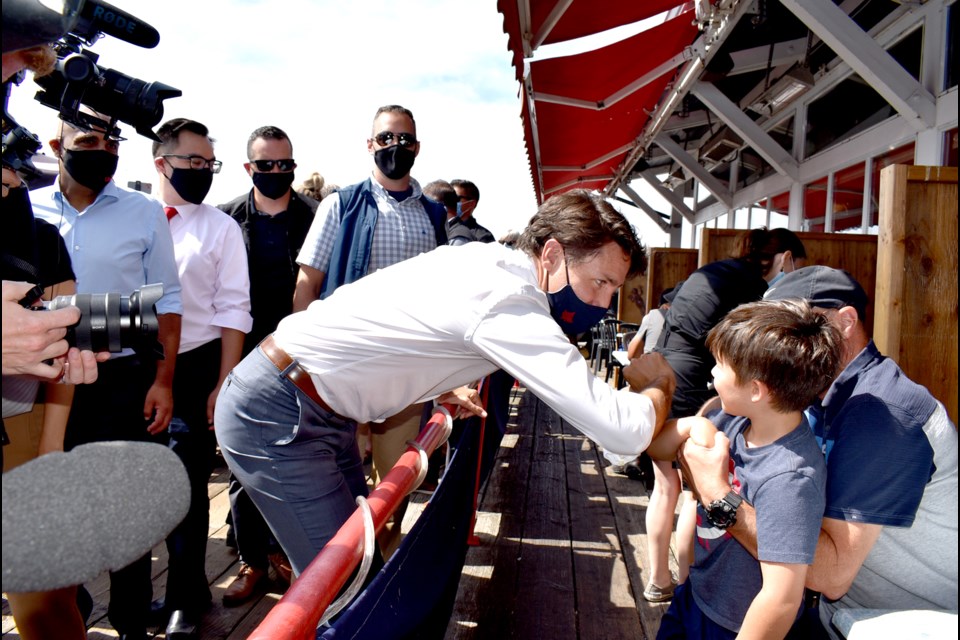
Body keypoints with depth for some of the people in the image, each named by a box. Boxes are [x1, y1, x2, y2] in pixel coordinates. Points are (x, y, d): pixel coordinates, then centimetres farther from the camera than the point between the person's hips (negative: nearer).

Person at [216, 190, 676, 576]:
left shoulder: (483, 257, 3)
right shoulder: (511, 303, -26)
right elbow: (625, 431, -28)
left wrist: (438, 388, 11)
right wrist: (660, 384, -6)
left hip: (317, 410, 9)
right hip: (276, 417, -9)